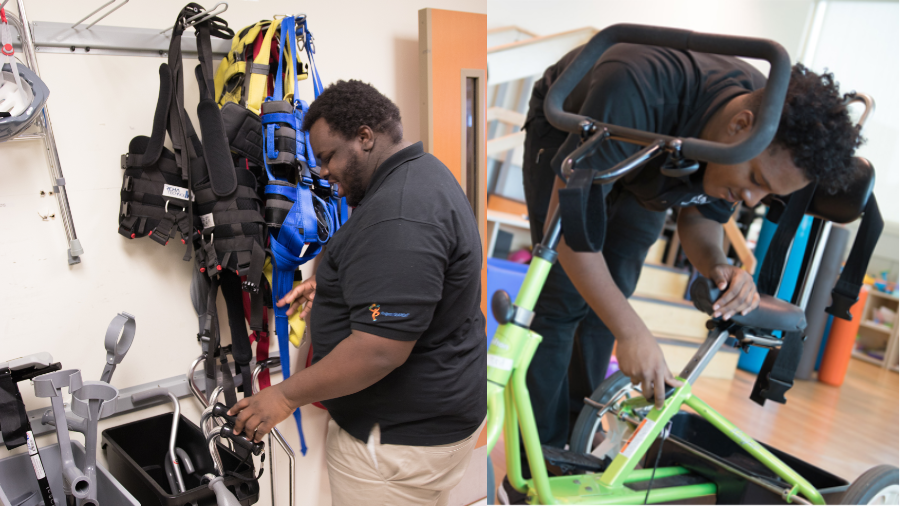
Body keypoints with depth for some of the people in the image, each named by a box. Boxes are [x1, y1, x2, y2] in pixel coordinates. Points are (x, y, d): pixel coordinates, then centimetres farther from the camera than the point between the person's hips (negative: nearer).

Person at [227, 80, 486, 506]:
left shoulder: (400, 215, -28)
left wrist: (286, 396, -19)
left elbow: (380, 351, -30)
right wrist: (329, 284, 10)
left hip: (401, 437, -10)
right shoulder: (420, 174, 7)